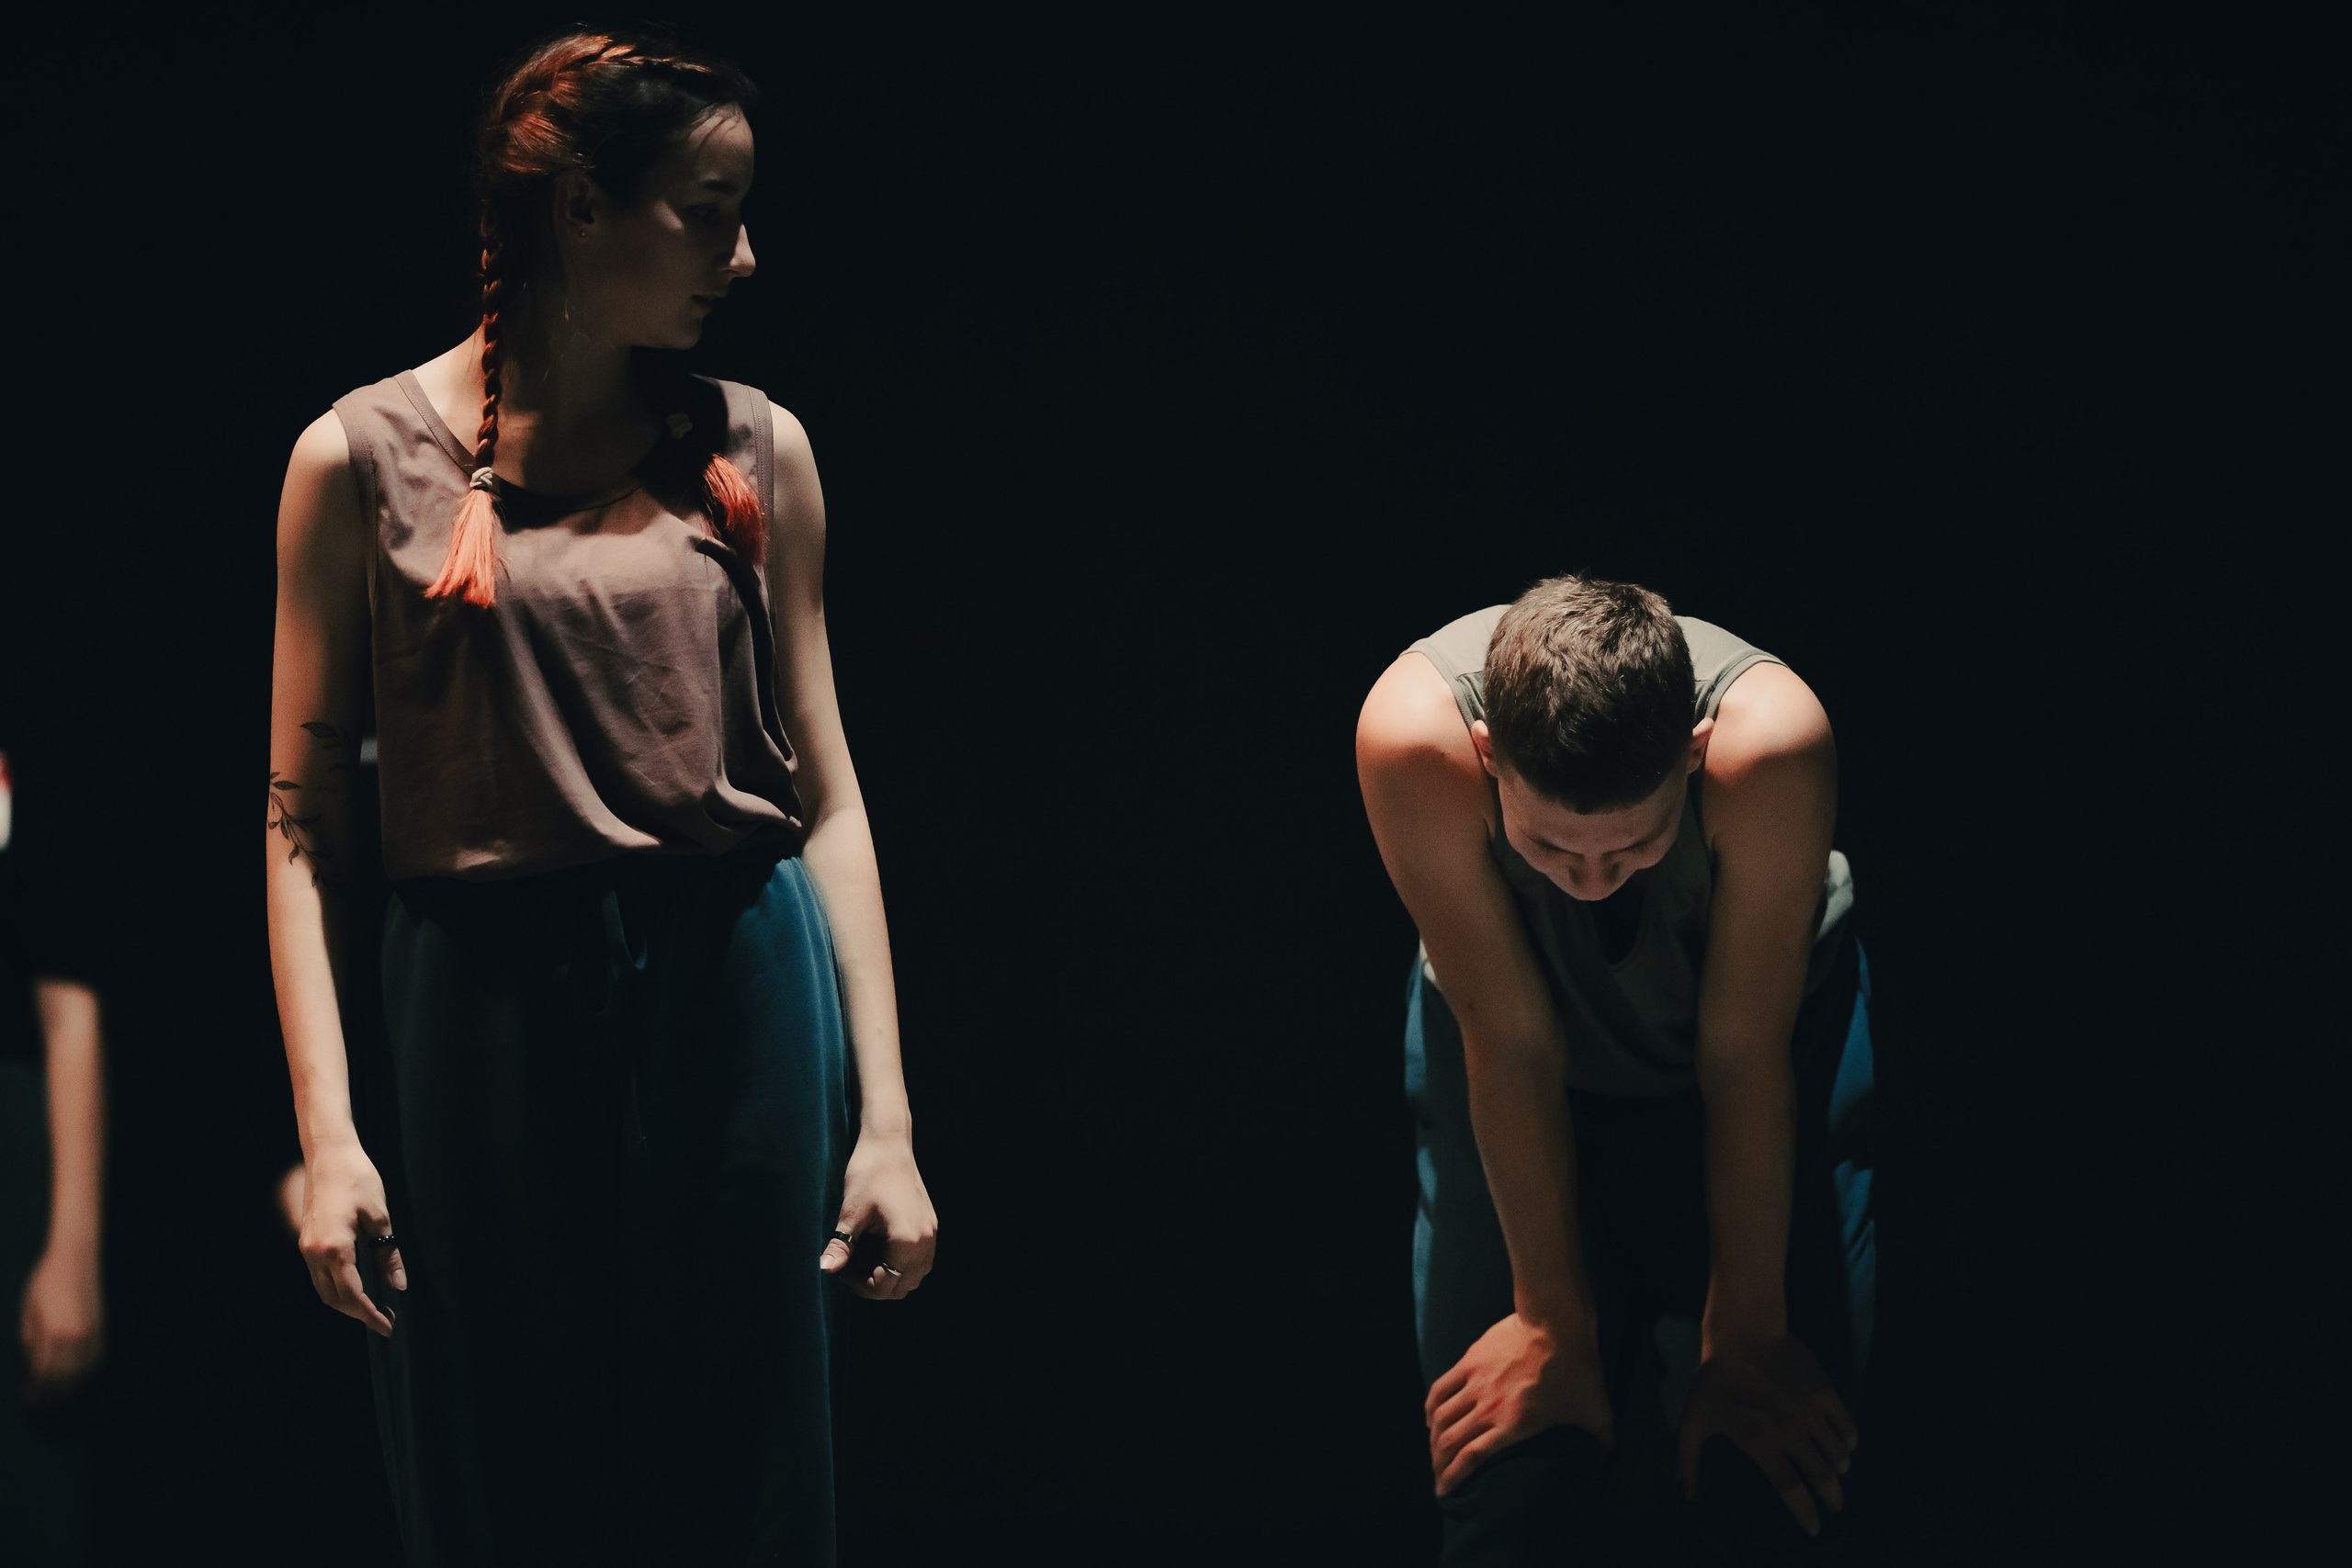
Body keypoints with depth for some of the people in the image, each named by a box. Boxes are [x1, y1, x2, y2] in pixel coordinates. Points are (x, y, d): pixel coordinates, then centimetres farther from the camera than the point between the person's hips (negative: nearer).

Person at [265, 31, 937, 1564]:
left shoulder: (753, 450, 8)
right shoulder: (368, 459, 1)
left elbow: (827, 799, 7)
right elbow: (304, 821, -1)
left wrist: (885, 1118, 1)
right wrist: (326, 1133, -10)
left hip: (739, 996, 2)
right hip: (489, 1016, -2)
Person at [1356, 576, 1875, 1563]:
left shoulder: (1771, 742, -38)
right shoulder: (1413, 734, -36)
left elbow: (1742, 1059, -26)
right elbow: (1511, 1045, -26)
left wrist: (1744, 1332, -17)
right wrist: (1552, 1322, -17)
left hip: (1768, 1016, 0)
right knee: (1510, 1482, -9)